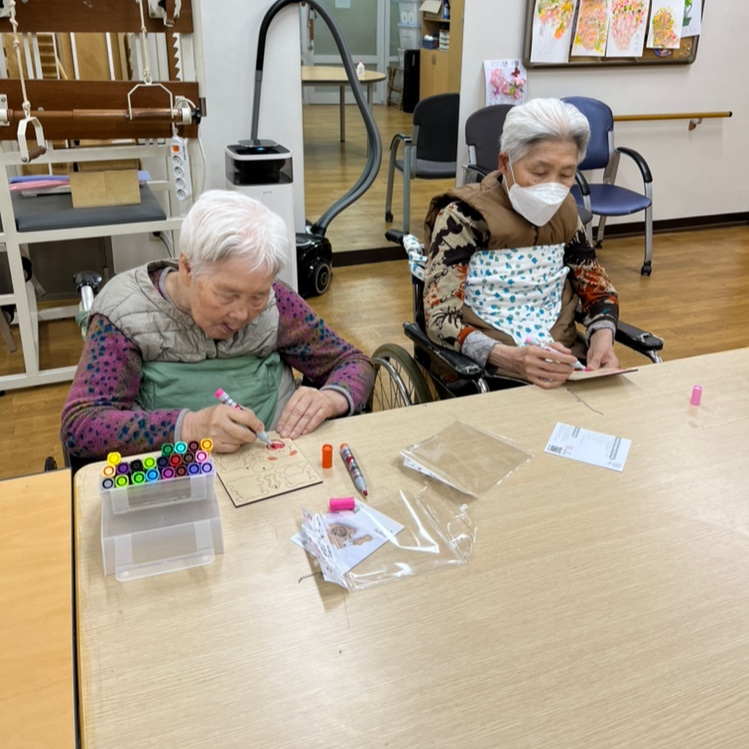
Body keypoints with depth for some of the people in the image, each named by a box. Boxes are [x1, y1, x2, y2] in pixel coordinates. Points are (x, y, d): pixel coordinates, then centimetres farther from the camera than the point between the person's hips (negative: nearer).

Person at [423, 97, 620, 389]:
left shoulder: (564, 212, 6)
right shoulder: (464, 217, -10)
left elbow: (598, 288, 15)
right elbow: (440, 318, -17)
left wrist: (602, 337, -7)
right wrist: (508, 357, -34)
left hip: (564, 364, 6)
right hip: (485, 369, -6)